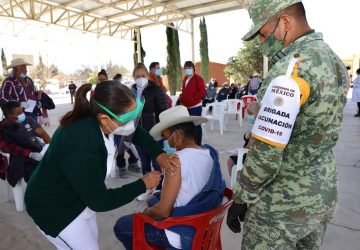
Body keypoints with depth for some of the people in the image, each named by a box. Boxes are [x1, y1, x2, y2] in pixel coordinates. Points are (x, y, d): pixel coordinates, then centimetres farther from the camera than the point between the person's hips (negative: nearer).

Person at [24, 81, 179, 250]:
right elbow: (100, 202, -27)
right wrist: (142, 185, -20)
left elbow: (136, 132, 2)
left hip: (78, 196, 7)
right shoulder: (81, 150, -40)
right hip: (53, 208, -7)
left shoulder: (96, 121, -18)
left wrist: (158, 154, -10)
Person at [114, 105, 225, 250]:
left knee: (121, 226, 11)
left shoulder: (178, 159, -28)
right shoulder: (210, 153, -5)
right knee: (153, 202, 30)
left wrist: (146, 211, -4)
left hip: (181, 234, -8)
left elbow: (163, 210, -26)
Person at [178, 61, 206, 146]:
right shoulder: (185, 79, 17)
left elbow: (203, 93, -13)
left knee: (196, 126, -2)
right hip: (186, 107, 8)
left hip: (195, 107, -7)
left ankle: (198, 144, 7)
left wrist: (193, 98, -16)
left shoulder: (198, 78, -6)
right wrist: (180, 98, 8)